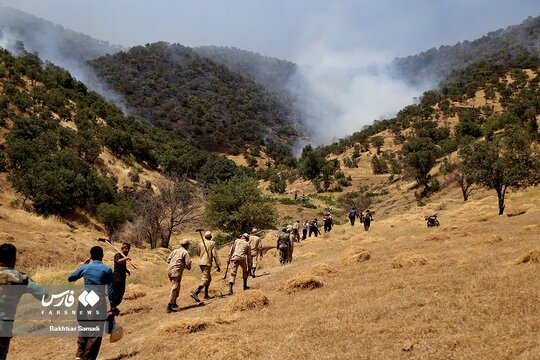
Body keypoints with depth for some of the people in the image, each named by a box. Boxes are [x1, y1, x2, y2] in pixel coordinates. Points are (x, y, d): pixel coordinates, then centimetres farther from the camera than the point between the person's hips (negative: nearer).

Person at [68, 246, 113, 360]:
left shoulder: (85, 267, 5)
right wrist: (112, 306, 4)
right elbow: (110, 290, -2)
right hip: (99, 302, -4)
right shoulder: (107, 269, -2)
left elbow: (70, 278, 20)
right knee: (96, 332, 4)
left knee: (84, 328, 21)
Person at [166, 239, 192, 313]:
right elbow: (188, 263, -10)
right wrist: (189, 268, 12)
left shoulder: (175, 250, 17)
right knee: (174, 289, -8)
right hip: (176, 271, -8)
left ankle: (174, 304, 23)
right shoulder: (185, 252, -3)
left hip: (169, 270, 8)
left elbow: (168, 260, 15)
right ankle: (169, 306, -13)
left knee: (177, 287, 19)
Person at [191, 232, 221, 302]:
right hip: (207, 263, -7)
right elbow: (215, 255, -11)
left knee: (208, 279, 21)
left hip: (201, 263, 7)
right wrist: (218, 265, -10)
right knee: (205, 280, -10)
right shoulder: (212, 243, -7)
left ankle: (206, 295, 25)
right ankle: (195, 293, -25)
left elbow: (198, 253, 20)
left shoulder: (200, 243, 8)